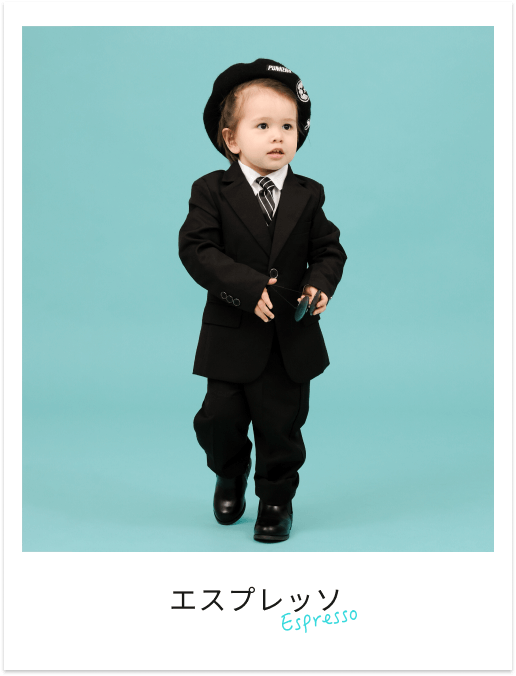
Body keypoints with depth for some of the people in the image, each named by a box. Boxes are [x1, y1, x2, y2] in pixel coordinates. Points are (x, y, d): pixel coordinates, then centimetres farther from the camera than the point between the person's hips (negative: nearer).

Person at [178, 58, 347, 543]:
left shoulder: (307, 195, 4)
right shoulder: (212, 191, -5)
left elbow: (329, 250, 8)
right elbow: (196, 249, -14)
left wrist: (320, 285, -14)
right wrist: (249, 288, -24)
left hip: (293, 338, 1)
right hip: (232, 335, -1)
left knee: (281, 423, 7)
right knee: (220, 418, 4)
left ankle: (276, 498, 28)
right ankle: (230, 476, 36)